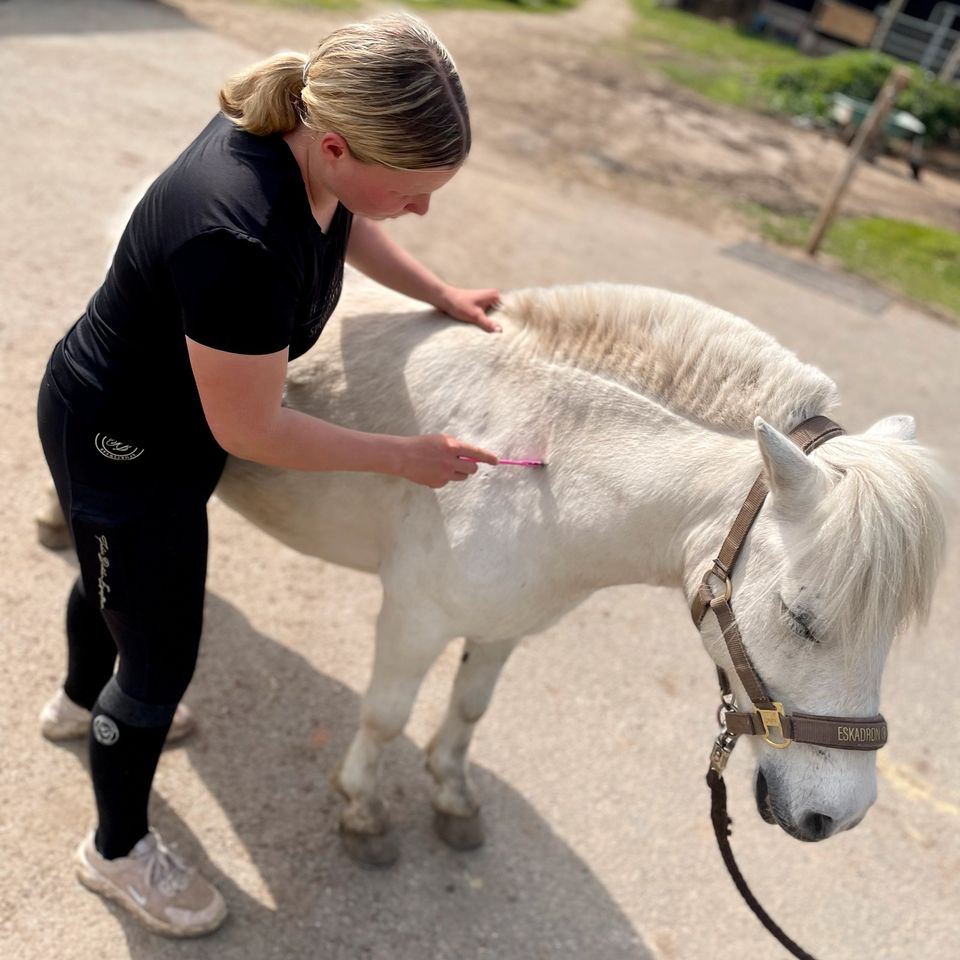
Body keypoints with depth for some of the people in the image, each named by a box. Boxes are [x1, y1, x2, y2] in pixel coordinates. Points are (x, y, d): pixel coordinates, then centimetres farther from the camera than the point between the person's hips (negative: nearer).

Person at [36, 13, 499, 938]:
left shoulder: (306, 126, -16)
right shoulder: (240, 240, -42)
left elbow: (341, 222, 9)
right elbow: (248, 430, -29)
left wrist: (439, 293, 4)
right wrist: (405, 456, -21)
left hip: (129, 417, 9)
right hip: (124, 452, -8)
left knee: (112, 576, 33)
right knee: (159, 663, 9)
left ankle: (81, 700, 65)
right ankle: (118, 851, 37)